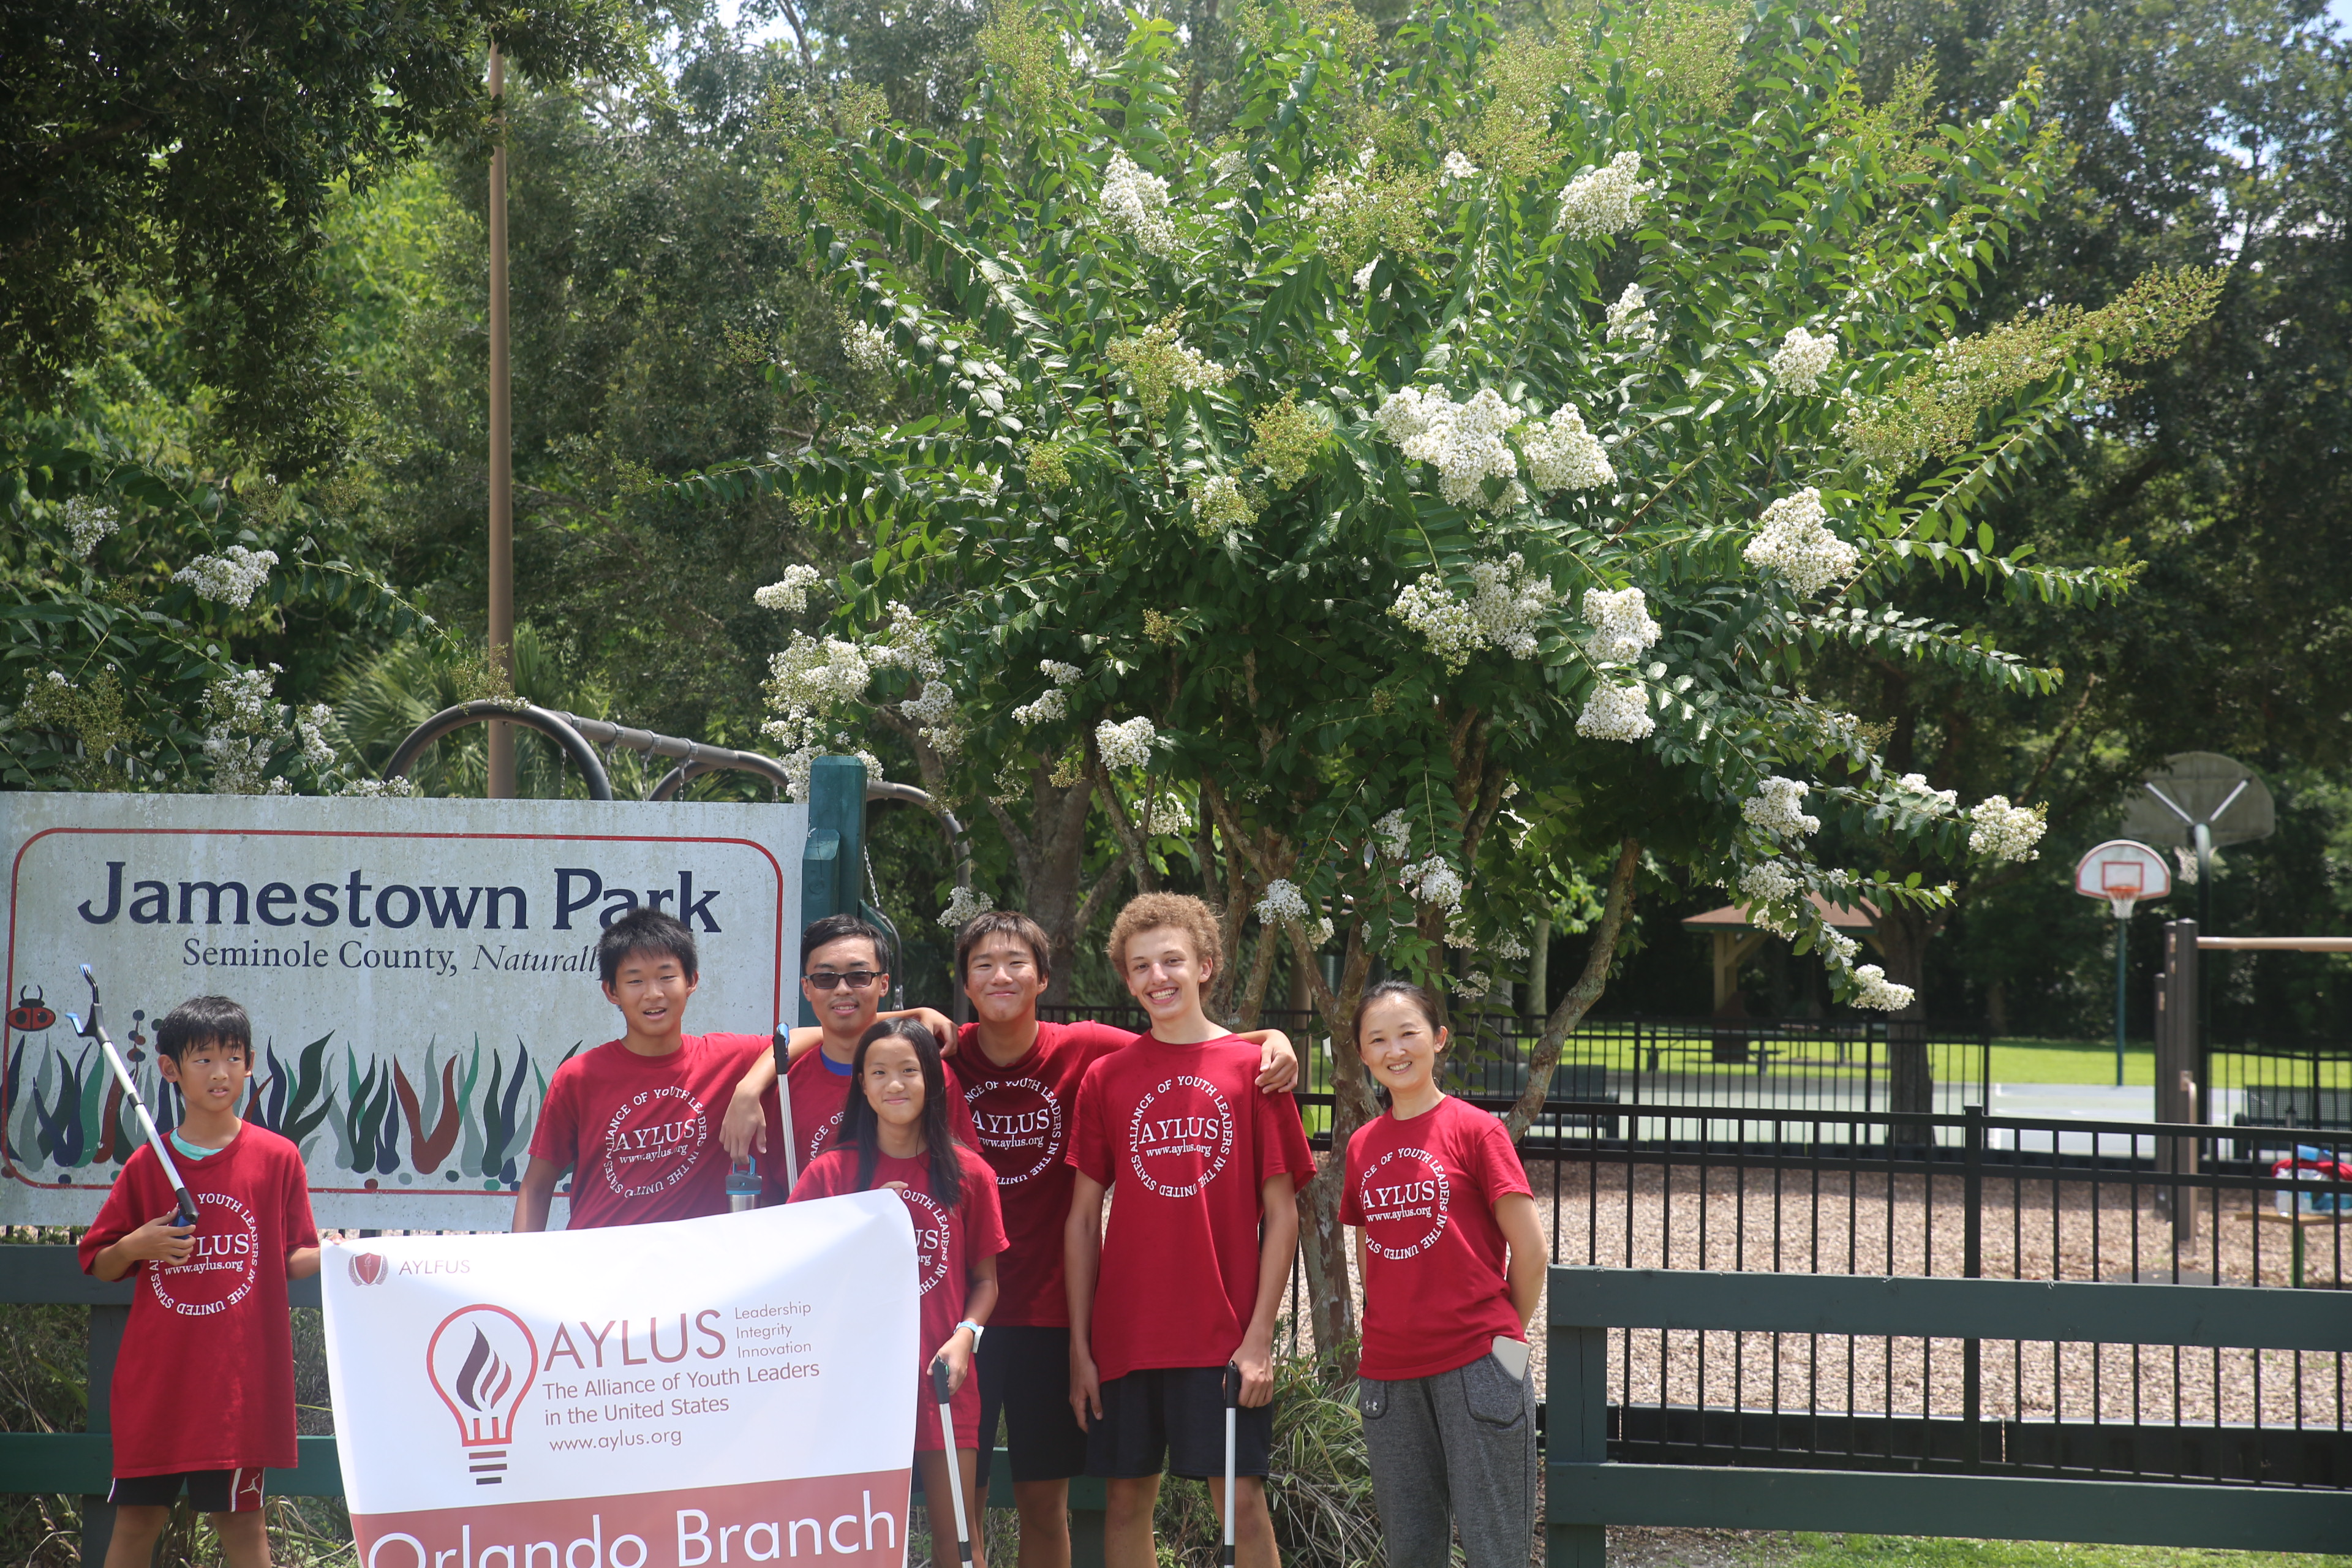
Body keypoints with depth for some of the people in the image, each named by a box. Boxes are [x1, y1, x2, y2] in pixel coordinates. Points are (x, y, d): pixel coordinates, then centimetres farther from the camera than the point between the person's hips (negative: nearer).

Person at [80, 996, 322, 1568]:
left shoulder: (277, 1158, 1)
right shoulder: (146, 1166, 5)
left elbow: (293, 1261, 4)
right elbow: (100, 1265, 12)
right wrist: (137, 1246, -9)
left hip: (238, 1372, -2)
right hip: (155, 1376, 2)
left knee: (240, 1518, 2)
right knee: (136, 1515, 7)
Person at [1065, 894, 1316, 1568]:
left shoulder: (1252, 1069, 0)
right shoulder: (1106, 1078, 6)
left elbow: (1281, 1213, 0)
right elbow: (1083, 1217, 8)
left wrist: (1259, 1336, -7)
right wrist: (1080, 1344, 2)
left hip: (1225, 1336, -2)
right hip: (1125, 1334, 2)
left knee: (1241, 1499, -3)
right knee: (1127, 1497, 7)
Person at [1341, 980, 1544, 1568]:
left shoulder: (1474, 1129, -5)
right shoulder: (1362, 1145, 10)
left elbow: (1529, 1248, -5)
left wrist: (1504, 1334, 4)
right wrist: (1393, 1329, 12)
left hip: (1475, 1365, -5)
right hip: (1388, 1372, 5)